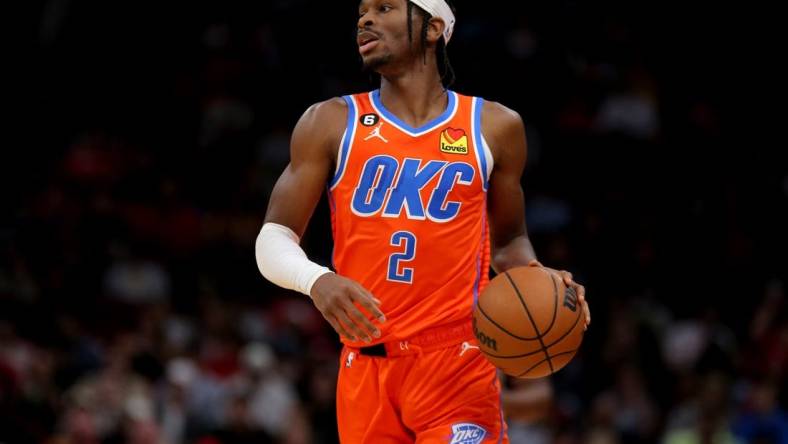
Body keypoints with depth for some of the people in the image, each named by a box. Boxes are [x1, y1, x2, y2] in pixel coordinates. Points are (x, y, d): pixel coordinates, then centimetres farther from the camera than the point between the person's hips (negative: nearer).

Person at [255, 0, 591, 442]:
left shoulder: (494, 127, 8)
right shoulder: (331, 124, 6)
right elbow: (273, 241, 3)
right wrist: (317, 280, -20)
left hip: (457, 364, -1)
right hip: (366, 367, 1)